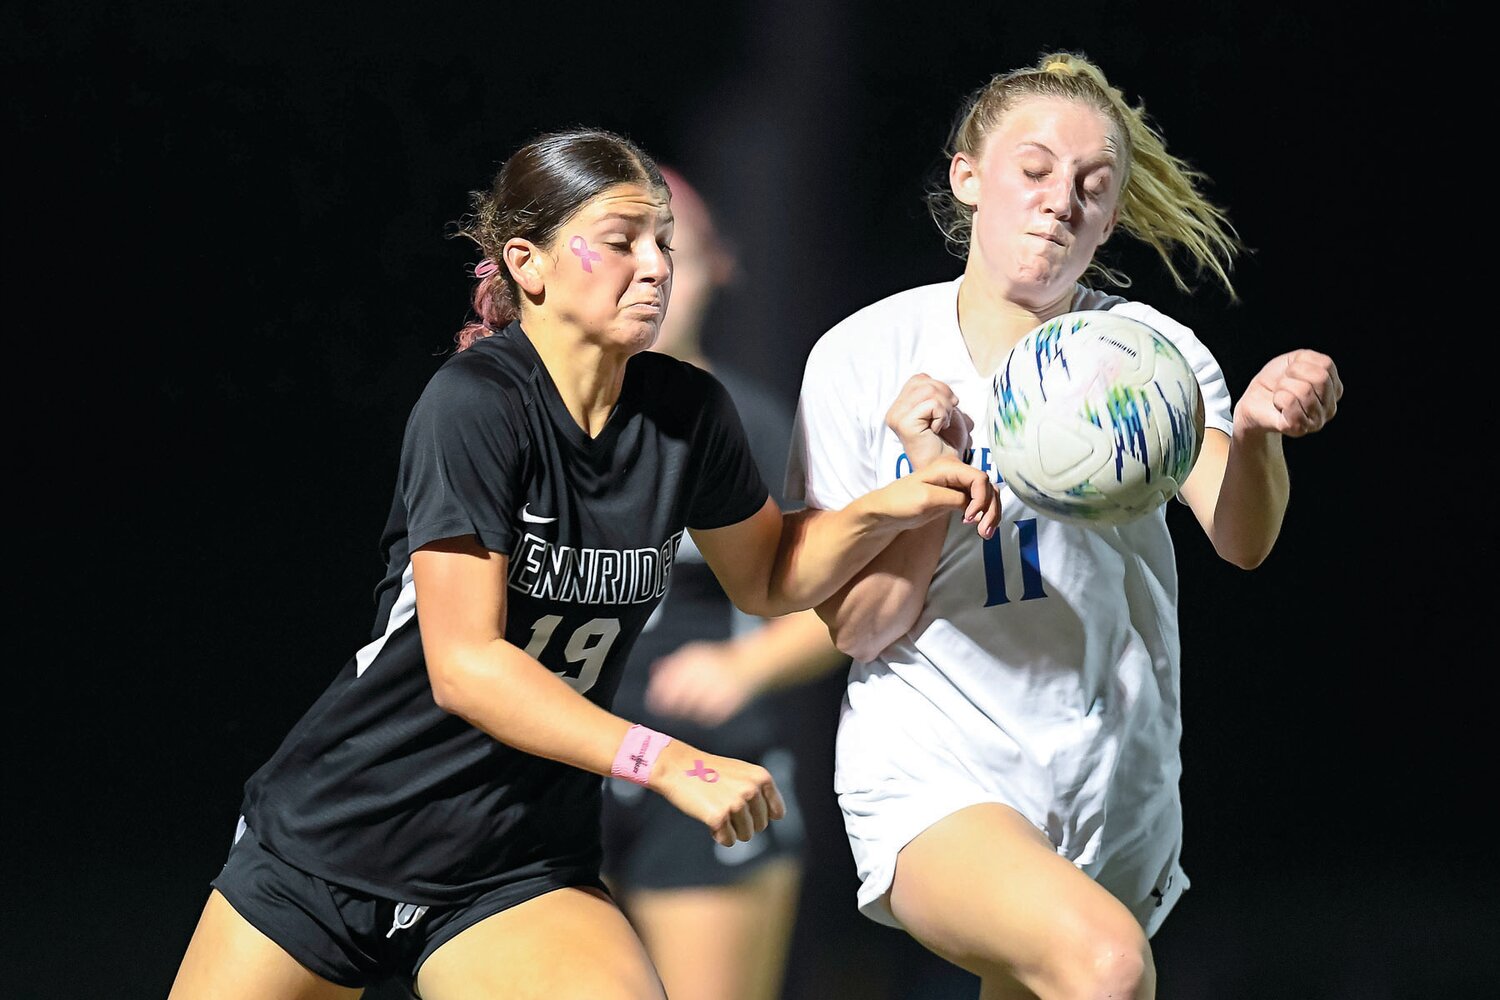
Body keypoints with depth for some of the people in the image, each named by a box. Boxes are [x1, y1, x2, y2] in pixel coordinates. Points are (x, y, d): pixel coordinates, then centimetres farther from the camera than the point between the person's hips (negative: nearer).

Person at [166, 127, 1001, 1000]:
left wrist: (891, 508, -2)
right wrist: (669, 763, -32)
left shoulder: (687, 413, -1)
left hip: (521, 861, 3)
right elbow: (464, 664, -24)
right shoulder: (478, 404, -18)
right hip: (333, 832, -3)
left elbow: (766, 577, 18)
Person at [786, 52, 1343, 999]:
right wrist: (936, 483, -21)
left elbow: (1239, 537, -17)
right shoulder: (864, 357, -3)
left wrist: (1256, 431, -39)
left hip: (1116, 794, 4)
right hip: (929, 776, -3)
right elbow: (857, 627, -5)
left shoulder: (1148, 346, 0)